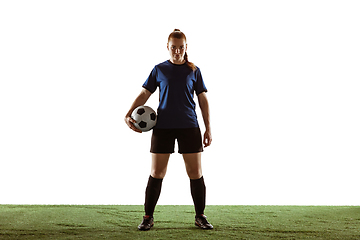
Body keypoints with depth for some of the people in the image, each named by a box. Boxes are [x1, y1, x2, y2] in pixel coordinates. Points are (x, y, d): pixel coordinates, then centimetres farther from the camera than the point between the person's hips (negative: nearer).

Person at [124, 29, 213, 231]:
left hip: (189, 127, 0)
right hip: (163, 127, 0)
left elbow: (203, 100, 9)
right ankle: (148, 217, 10)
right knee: (156, 173, 0)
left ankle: (200, 216, 14)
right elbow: (144, 94, 7)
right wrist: (129, 114, -7)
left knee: (196, 173, 1)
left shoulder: (194, 70, 7)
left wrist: (208, 128, 4)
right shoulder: (159, 70, 7)